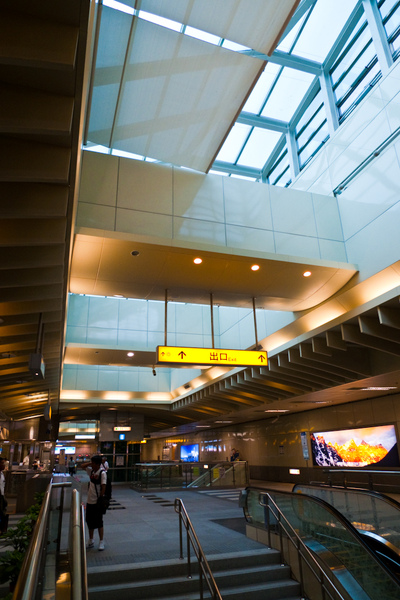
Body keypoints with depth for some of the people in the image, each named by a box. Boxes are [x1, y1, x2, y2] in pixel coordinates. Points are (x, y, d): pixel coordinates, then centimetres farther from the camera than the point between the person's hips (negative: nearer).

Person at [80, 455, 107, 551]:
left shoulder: (102, 473, -17)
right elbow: (82, 466, 13)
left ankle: (101, 542, 18)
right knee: (89, 521, 16)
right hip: (90, 501, 7)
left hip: (97, 502, -7)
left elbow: (103, 487, -18)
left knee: (99, 522, 4)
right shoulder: (91, 470, 3)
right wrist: (90, 463, -2)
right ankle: (91, 541, 31)